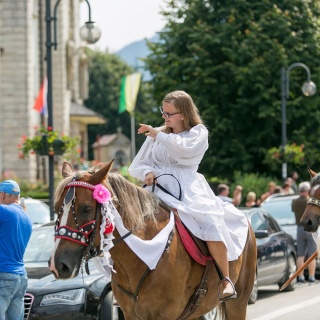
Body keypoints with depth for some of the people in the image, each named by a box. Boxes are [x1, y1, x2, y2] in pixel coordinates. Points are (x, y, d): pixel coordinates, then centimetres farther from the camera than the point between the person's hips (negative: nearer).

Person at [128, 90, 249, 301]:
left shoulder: (199, 132, 9)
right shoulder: (156, 135, 20)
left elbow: (185, 149, -14)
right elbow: (136, 166, 18)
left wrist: (159, 135, -9)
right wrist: (147, 173, -4)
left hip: (188, 189, -4)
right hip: (159, 189, 4)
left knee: (210, 222, -30)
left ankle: (225, 280, -25)